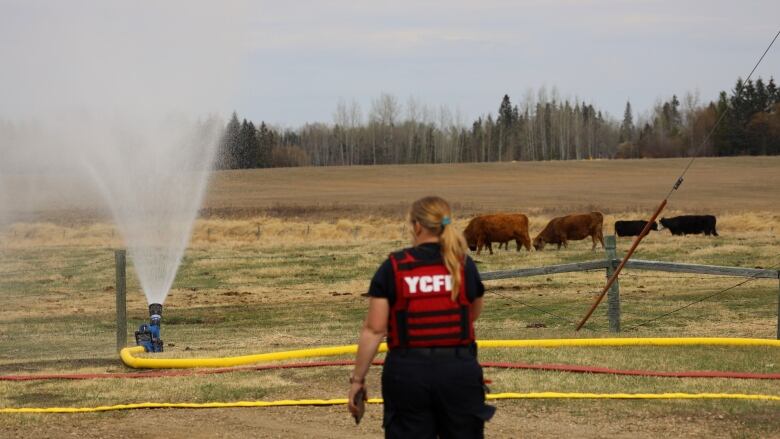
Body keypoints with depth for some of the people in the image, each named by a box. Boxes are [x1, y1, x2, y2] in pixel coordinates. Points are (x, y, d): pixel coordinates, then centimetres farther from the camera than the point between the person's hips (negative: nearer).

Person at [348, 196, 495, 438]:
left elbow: (374, 330, -6)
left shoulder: (393, 267, -4)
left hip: (407, 371, -1)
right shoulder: (464, 266, 0)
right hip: (459, 370, 1)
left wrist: (357, 378, -1)